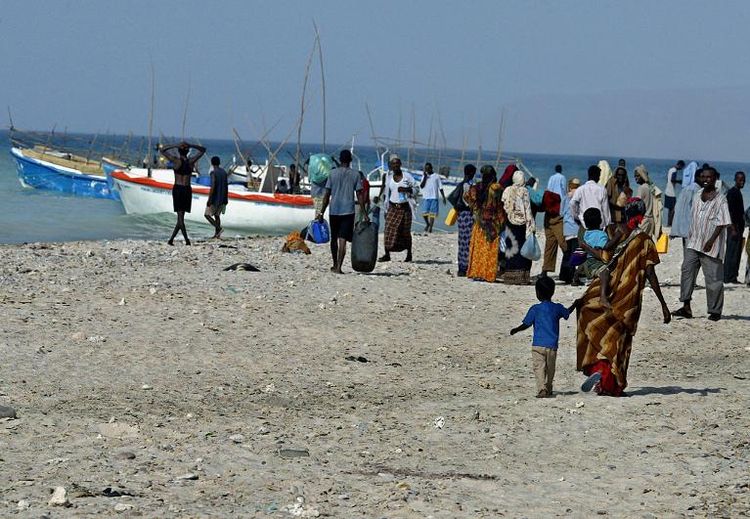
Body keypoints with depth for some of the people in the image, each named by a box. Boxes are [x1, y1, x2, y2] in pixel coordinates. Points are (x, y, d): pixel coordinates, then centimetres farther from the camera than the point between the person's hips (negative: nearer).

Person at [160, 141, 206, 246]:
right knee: (181, 216, 9)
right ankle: (171, 239, 8)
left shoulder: (176, 160, -7)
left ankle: (187, 240, -13)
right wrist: (190, 145, 0)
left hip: (177, 189, -2)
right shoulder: (191, 161, 0)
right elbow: (202, 150, 13)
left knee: (180, 216, -2)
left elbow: (162, 150, 2)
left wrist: (175, 145, -3)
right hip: (187, 190, 2)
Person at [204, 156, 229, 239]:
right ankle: (216, 234, 7)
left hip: (215, 198, -7)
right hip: (222, 198, 7)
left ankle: (218, 228, -15)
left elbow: (212, 186, -20)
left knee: (207, 214, 2)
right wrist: (226, 198, 19)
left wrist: (209, 199, -17)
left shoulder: (213, 173, -14)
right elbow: (226, 186, 12)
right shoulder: (224, 172, 8)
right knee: (217, 215, 14)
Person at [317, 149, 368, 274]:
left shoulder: (332, 173, 1)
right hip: (348, 211, -1)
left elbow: (327, 195, 0)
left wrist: (321, 212, 5)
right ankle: (338, 267, -14)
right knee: (343, 240, -5)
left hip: (334, 211, 1)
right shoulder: (355, 175, 0)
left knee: (334, 239, 16)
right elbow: (359, 196, -2)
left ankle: (335, 265, 28)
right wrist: (364, 214, 1)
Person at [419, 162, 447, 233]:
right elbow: (421, 186, -3)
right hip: (425, 197, 1)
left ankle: (430, 227, 5)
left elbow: (440, 187, 7)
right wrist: (425, 177, -10)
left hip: (434, 198, -1)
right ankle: (427, 224, 20)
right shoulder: (424, 176, 9)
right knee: (424, 213, -6)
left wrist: (443, 197, 4)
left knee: (432, 214, -3)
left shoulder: (436, 176, 5)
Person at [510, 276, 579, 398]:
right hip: (552, 345, 3)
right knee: (550, 369, 17)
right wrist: (574, 305, 46)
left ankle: (542, 389, -24)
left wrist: (515, 330, 17)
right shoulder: (557, 308, 4)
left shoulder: (535, 309, -5)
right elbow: (567, 313, 25)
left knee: (539, 368, -7)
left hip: (538, 345, -3)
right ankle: (548, 390, 27)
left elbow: (526, 324, -1)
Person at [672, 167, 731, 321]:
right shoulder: (698, 195, 11)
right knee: (687, 271, -3)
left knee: (713, 278, -1)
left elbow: (721, 223, -14)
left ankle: (715, 312, 8)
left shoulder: (720, 199, -9)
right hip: (693, 243, 6)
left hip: (711, 246, -6)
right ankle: (686, 307, -2)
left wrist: (711, 241, -21)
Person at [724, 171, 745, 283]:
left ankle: (733, 277, 13)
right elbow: (730, 211, -18)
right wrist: (733, 229, -21)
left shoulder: (738, 192, 17)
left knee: (737, 254, 10)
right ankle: (729, 277, -9)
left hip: (738, 227, 10)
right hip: (734, 227, -10)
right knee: (732, 253, -10)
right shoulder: (732, 192, -12)